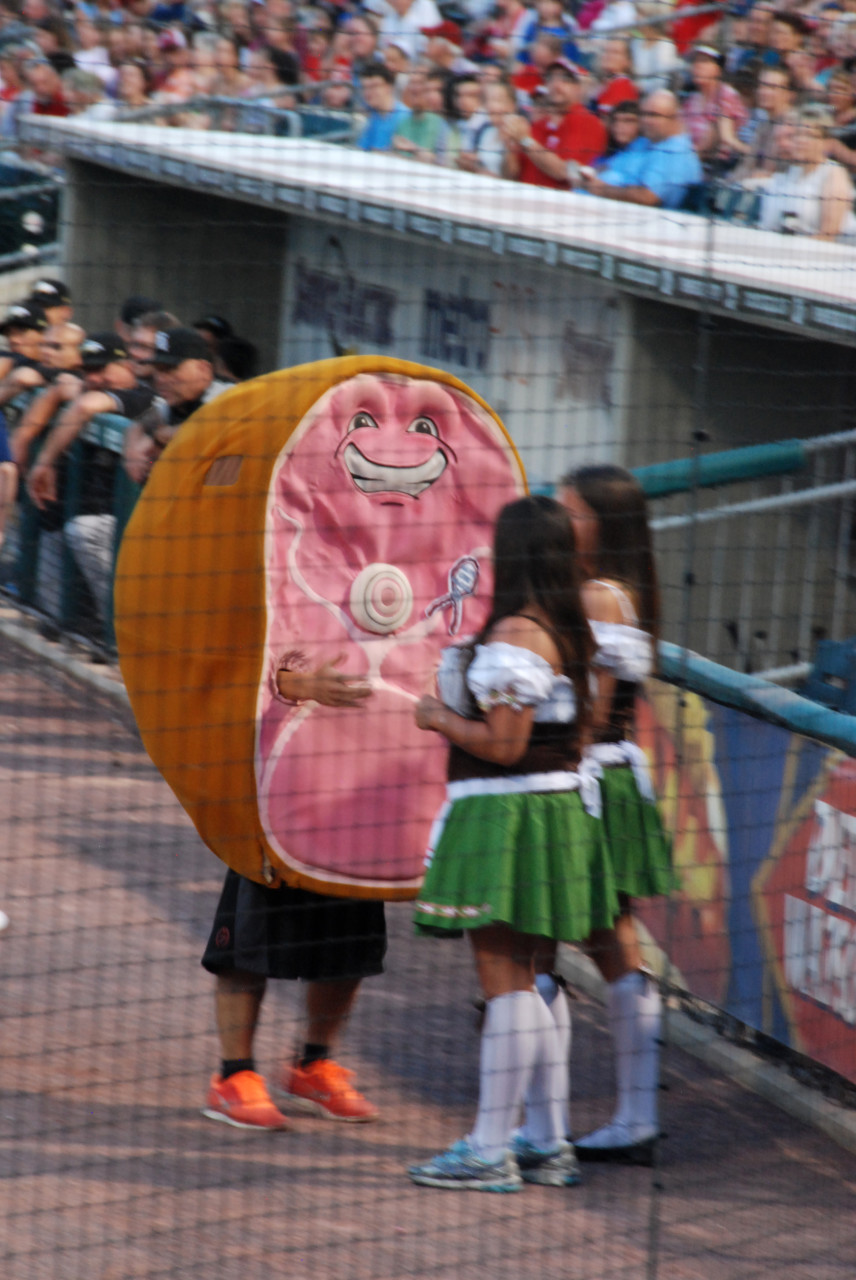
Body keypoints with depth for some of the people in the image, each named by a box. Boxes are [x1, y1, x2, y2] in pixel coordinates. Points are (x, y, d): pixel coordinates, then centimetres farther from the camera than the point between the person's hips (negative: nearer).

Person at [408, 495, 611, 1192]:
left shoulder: (514, 636, -17)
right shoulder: (570, 633, 11)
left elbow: (504, 745, -20)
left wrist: (439, 718, -4)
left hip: (505, 813, -9)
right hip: (559, 807, 9)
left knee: (504, 978, -7)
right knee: (521, 980, 16)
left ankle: (491, 1150, -4)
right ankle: (548, 1142, 19)